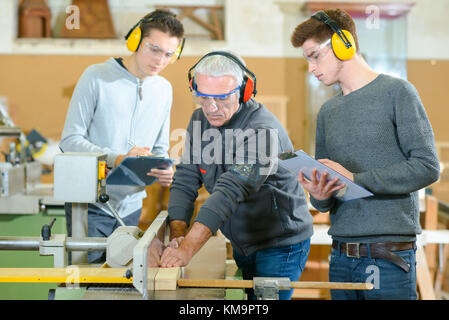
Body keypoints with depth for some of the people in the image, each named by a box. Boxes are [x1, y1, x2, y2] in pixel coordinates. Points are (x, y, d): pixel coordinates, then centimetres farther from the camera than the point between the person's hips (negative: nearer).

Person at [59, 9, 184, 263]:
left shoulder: (164, 90, 11)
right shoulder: (97, 77, -6)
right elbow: (70, 140, -10)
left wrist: (163, 170, -6)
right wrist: (117, 159, -23)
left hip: (132, 206, 5)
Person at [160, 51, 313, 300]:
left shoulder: (262, 130, -27)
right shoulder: (200, 120, -1)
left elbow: (231, 191, -38)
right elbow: (185, 181, -4)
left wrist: (188, 248, -46)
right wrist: (178, 235, -20)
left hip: (280, 245, -7)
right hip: (241, 246, 7)